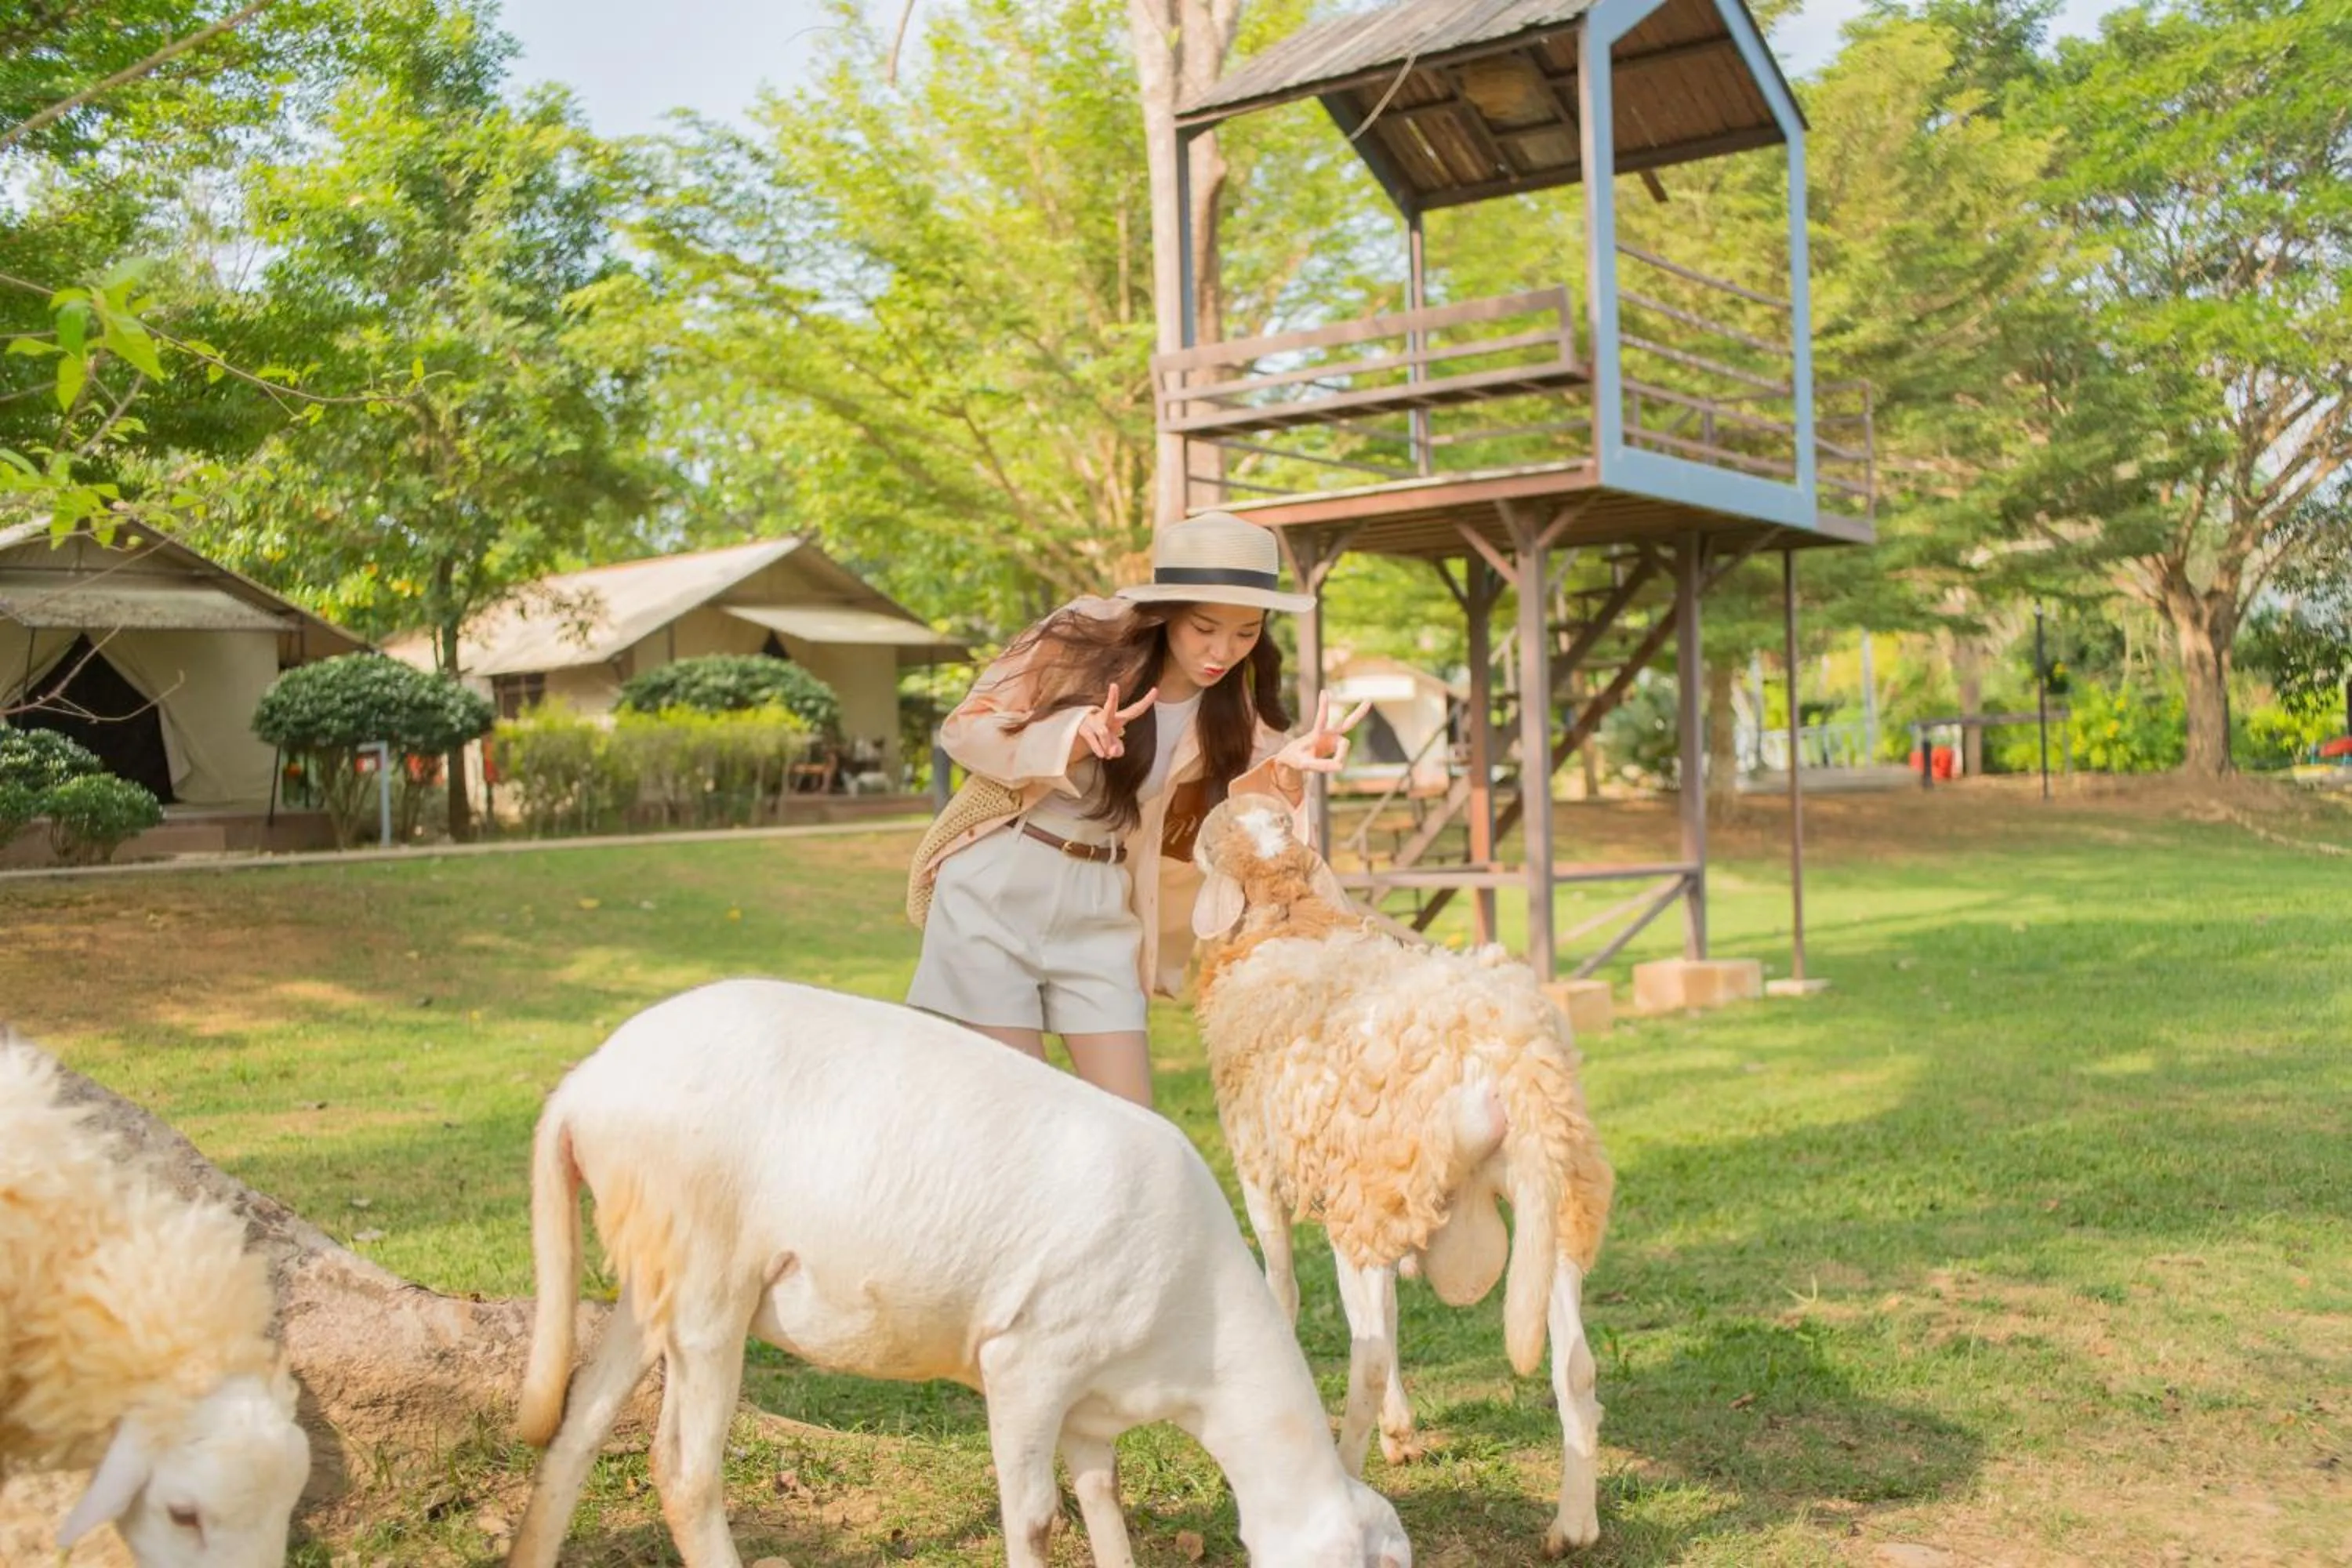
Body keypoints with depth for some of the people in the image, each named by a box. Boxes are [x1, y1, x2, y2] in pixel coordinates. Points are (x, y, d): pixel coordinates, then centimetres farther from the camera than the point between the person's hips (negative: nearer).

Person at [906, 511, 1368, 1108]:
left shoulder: (1235, 709, -1)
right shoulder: (1082, 641, -12)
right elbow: (963, 729, -10)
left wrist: (1280, 775, -32)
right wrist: (1075, 736, -26)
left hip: (1100, 906, 4)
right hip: (997, 888, -4)